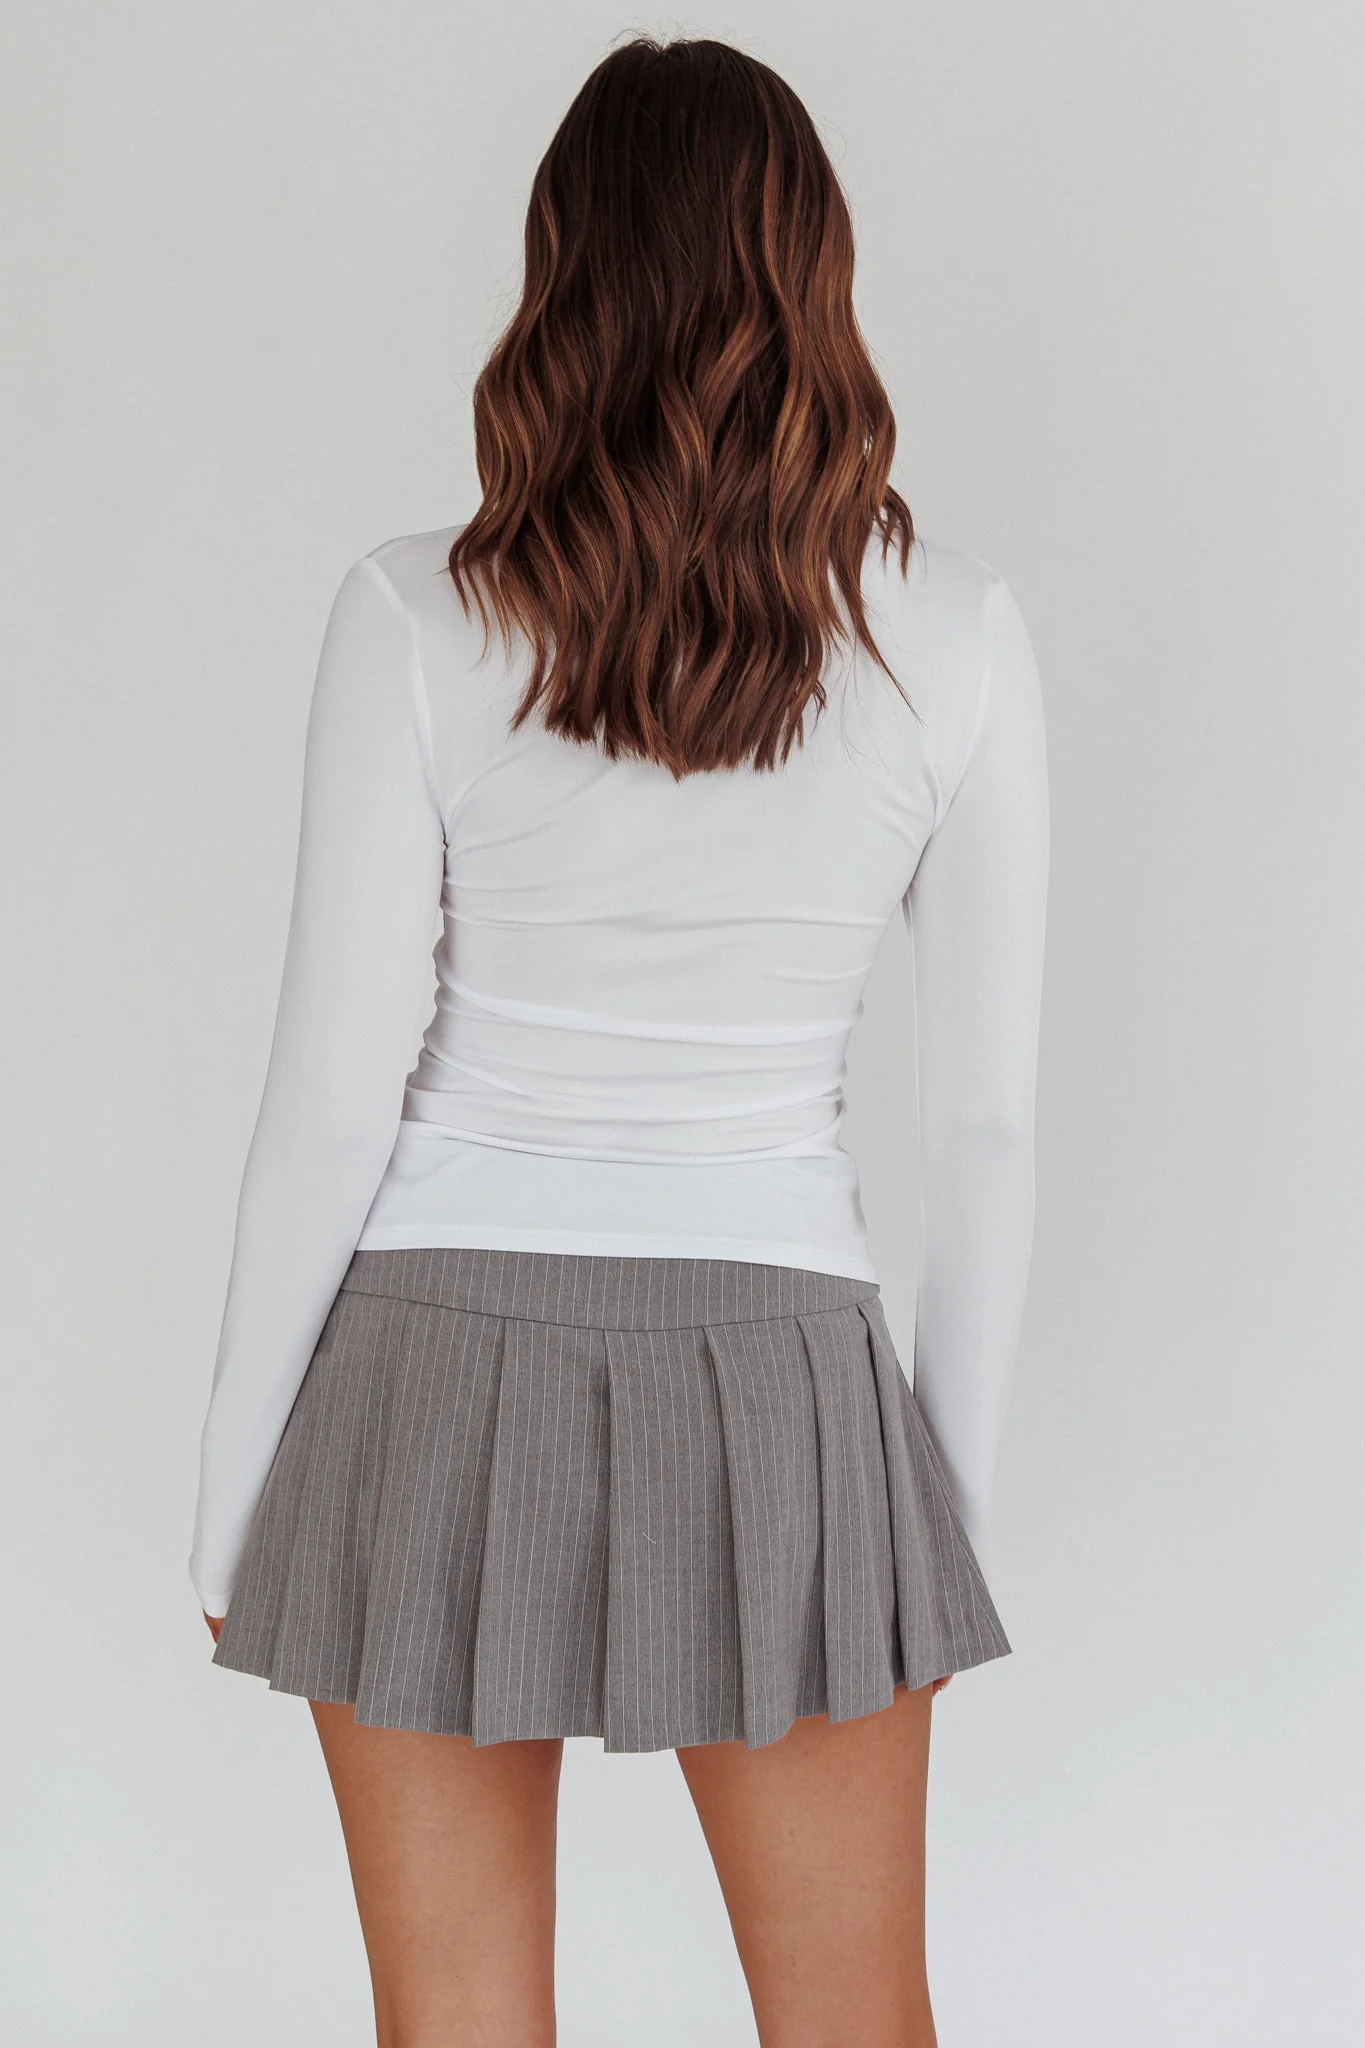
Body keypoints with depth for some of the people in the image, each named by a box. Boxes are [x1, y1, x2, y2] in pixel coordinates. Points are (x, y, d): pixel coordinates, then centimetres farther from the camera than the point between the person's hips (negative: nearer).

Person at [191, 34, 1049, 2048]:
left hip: (447, 1370, 0)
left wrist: (233, 1490, 3)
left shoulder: (419, 620, -10)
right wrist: (960, 1484, 10)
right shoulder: (955, 634, -7)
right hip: (779, 1387, 1)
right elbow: (986, 1118, -2)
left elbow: (332, 1101, -8)